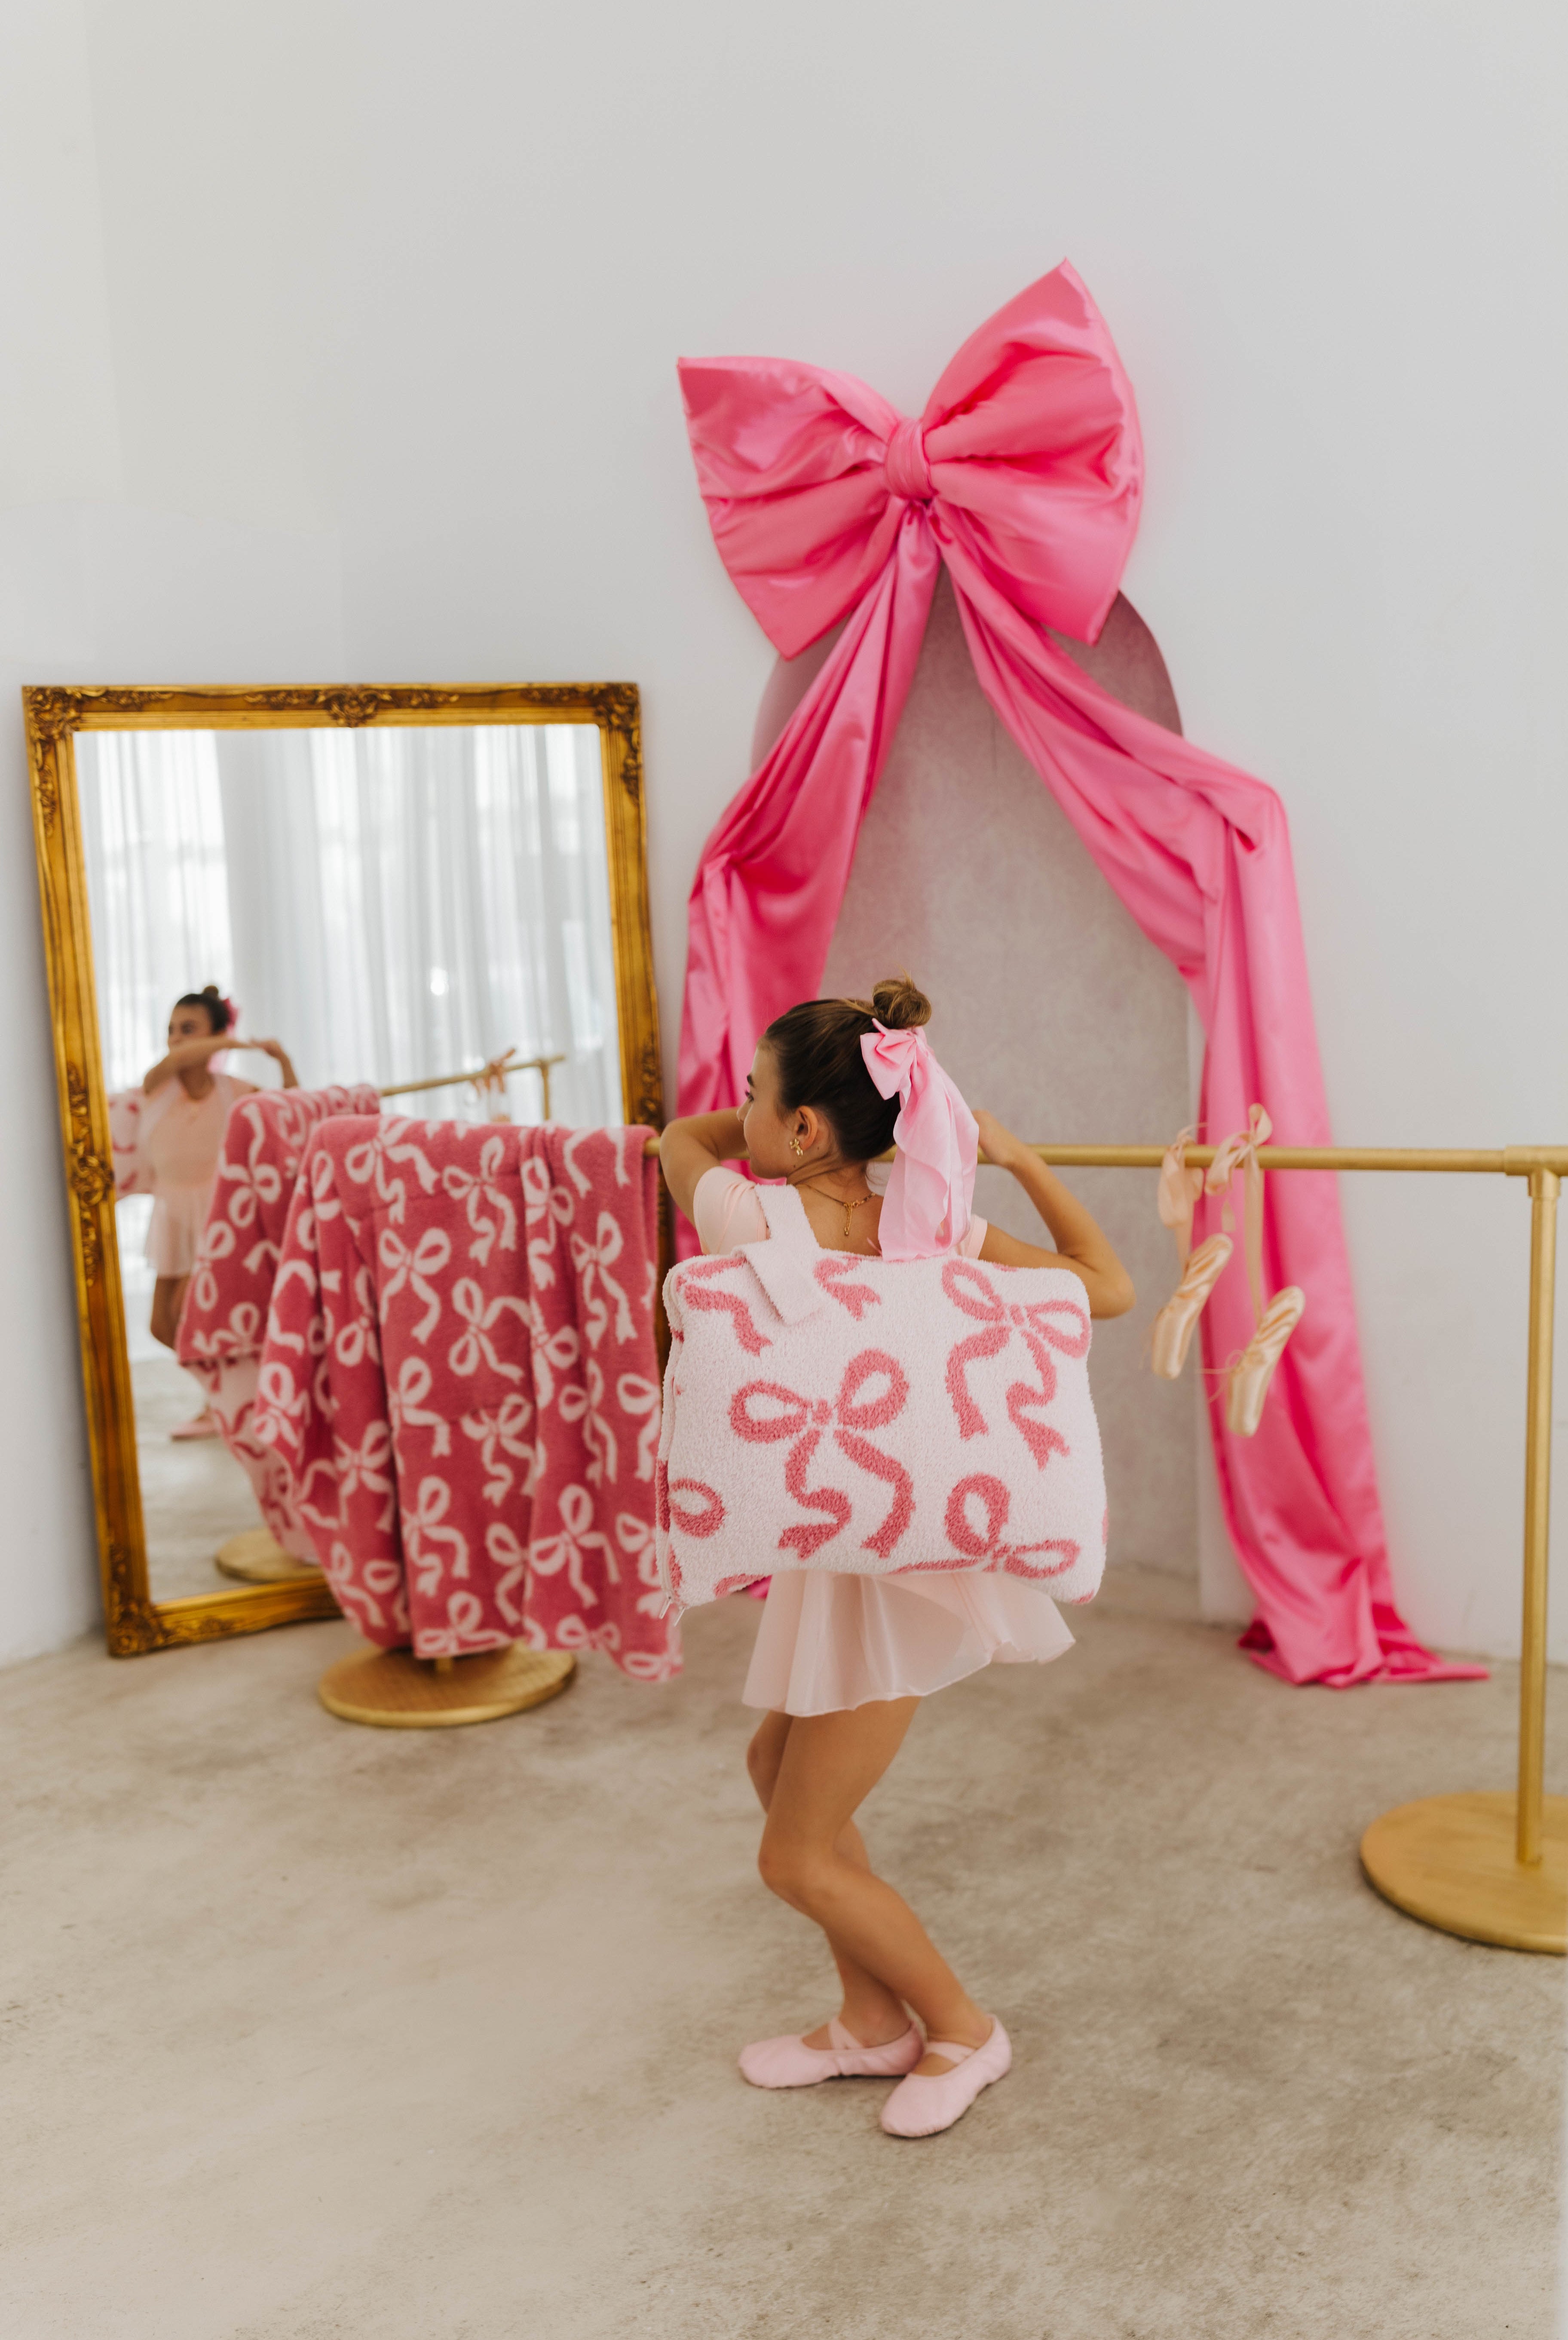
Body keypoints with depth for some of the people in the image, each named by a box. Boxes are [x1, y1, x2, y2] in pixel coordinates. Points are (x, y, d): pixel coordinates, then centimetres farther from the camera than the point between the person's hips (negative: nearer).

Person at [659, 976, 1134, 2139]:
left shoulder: (751, 1219, -21)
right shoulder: (926, 1224, -7)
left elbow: (682, 1136, 2)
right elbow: (1109, 1288, -2)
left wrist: (756, 1128, 11)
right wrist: (1021, 1158, 2)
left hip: (887, 1566, -7)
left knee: (800, 1859, 9)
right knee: (779, 1762, 23)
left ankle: (962, 2029, 26)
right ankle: (872, 2022, 35)